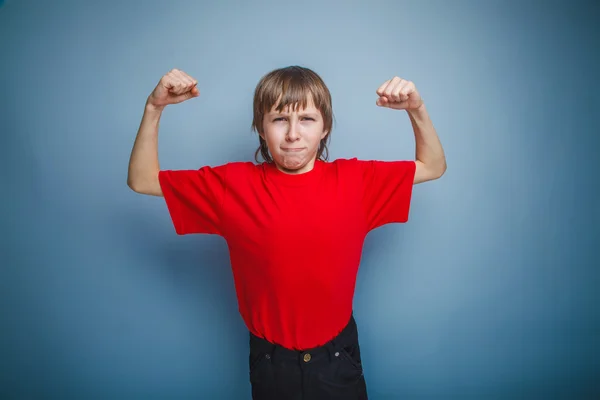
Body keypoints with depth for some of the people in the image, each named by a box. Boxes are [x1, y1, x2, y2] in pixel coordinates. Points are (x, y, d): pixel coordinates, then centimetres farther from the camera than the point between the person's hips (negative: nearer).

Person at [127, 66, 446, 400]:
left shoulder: (354, 179, -9)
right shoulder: (233, 184, -11)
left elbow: (433, 167, 2)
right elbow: (142, 180, -5)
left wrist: (416, 108, -14)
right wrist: (155, 107, -17)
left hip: (337, 358, 1)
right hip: (270, 362, 0)